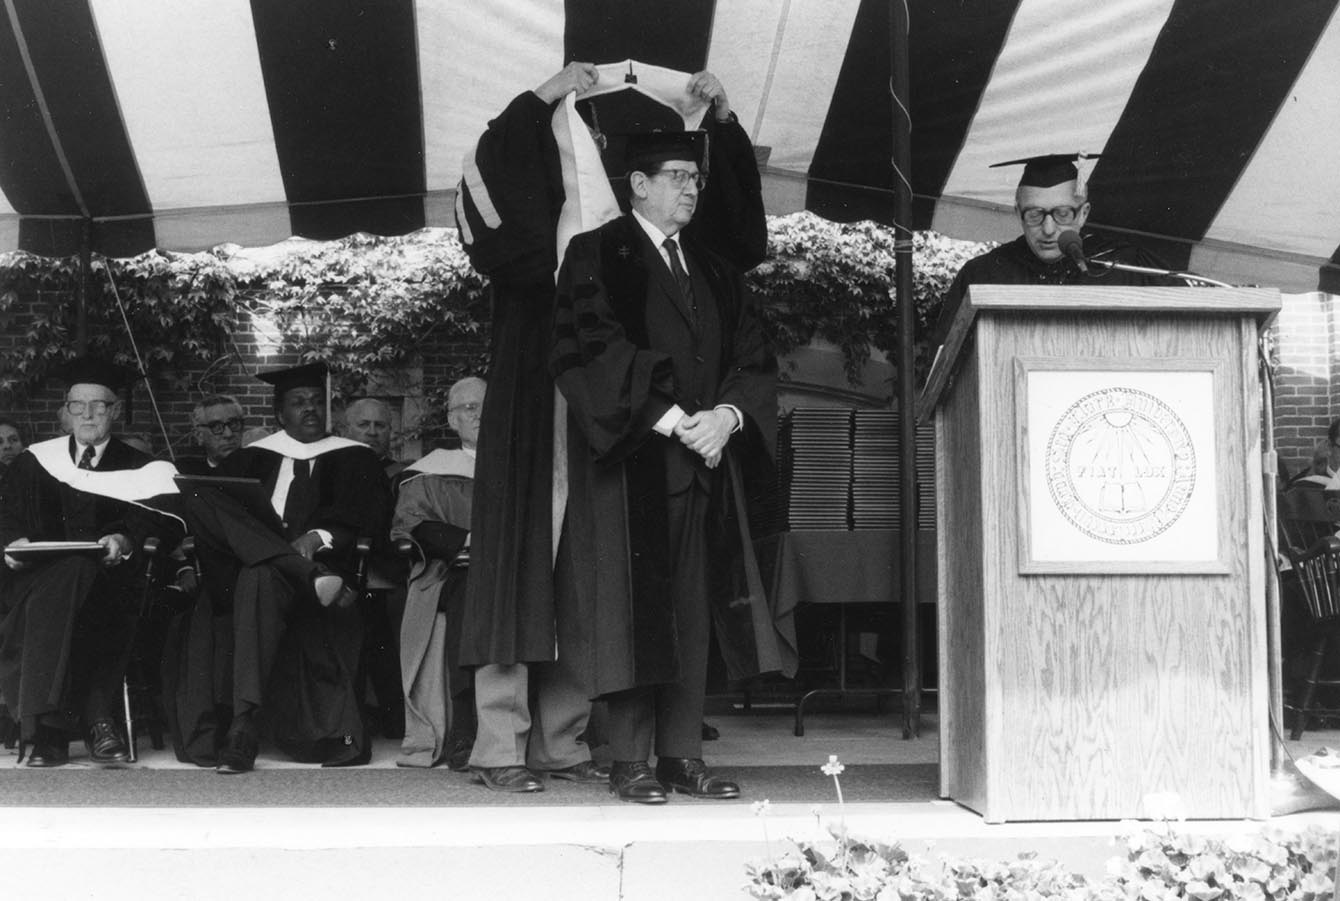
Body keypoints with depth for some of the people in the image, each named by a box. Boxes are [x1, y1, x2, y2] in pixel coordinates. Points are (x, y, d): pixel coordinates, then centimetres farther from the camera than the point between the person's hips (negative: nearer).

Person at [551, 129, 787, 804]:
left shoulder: (714, 272, 18)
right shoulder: (596, 256, 0)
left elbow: (753, 359, 13)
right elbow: (589, 351, -12)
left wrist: (727, 415, -7)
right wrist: (671, 420, -16)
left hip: (705, 463, 6)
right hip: (630, 462, -6)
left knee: (693, 613, 4)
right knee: (633, 610, -6)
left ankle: (683, 756, 8)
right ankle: (629, 763, -1)